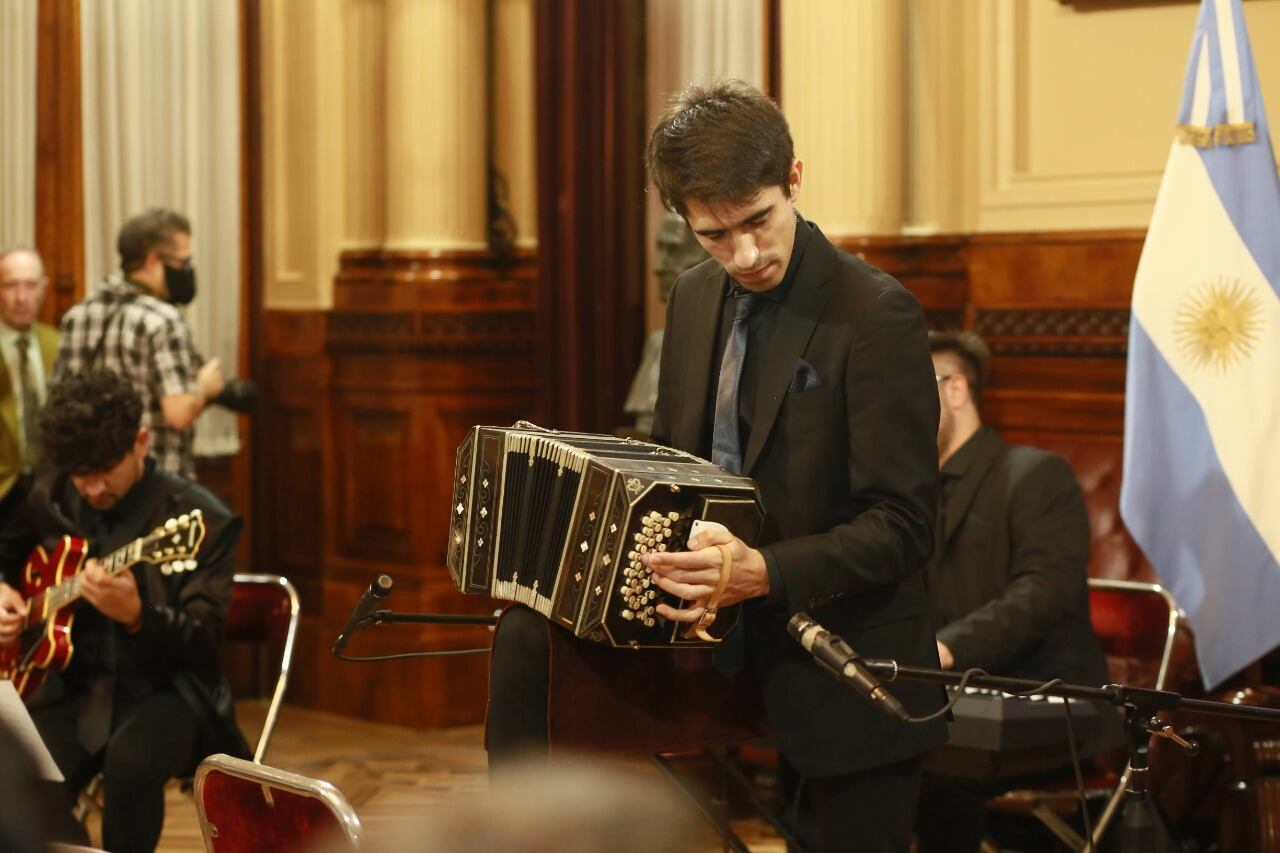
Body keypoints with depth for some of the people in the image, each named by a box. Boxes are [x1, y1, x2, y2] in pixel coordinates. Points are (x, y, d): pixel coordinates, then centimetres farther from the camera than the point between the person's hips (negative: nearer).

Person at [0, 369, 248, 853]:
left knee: (130, 763, -37)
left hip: (163, 691, -4)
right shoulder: (49, 498, 4)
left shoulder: (203, 520, -12)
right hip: (74, 687, 4)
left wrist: (136, 615, -35)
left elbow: (204, 642, -15)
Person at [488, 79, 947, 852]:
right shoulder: (696, 297, 7)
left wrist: (764, 572, -31)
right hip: (713, 623, 6)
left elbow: (903, 527, -18)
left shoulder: (878, 314, -16)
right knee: (527, 638, -10)